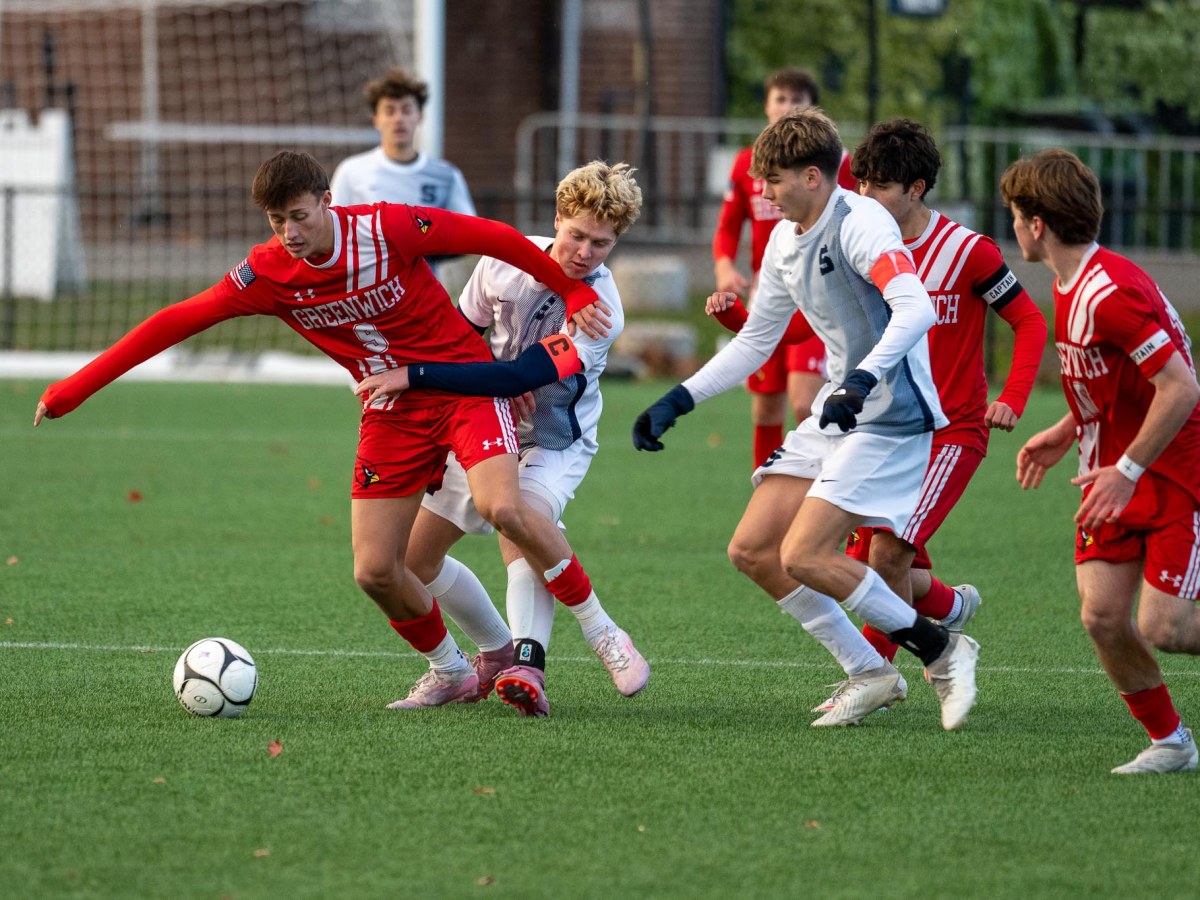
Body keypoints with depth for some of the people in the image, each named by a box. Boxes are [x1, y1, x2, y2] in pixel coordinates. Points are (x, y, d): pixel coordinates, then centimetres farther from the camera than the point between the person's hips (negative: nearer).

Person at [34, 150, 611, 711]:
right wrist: (76, 387, -9)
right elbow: (177, 321, -7)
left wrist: (574, 293, -4)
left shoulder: (387, 229, -19)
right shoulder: (267, 273, -9)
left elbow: (493, 238, -10)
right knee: (375, 571, -4)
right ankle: (449, 672, 20)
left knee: (501, 506, -30)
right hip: (391, 414, 4)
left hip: (465, 384, -4)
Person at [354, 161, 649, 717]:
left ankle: (526, 661, -45)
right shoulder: (507, 259, -14)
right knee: (413, 558, 5)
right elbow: (462, 331, 5)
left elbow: (519, 377, -35)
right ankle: (498, 653, 22)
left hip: (555, 439, -6)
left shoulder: (602, 311, -28)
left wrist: (415, 376, -37)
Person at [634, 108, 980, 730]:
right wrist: (677, 402, 18)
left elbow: (916, 309, -33)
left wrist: (863, 380, -46)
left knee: (803, 558, -18)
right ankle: (869, 676, 12)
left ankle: (942, 653, -3)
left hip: (891, 416, -10)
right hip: (837, 410, 10)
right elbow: (756, 340, 23)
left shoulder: (860, 224, -18)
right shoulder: (784, 241, 11)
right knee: (752, 551, 3)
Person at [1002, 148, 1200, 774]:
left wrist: (1126, 471, -24)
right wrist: (1066, 432, 14)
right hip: (1116, 475, 8)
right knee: (1102, 615, -4)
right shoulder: (1070, 288, 7)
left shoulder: (1111, 293, -24)